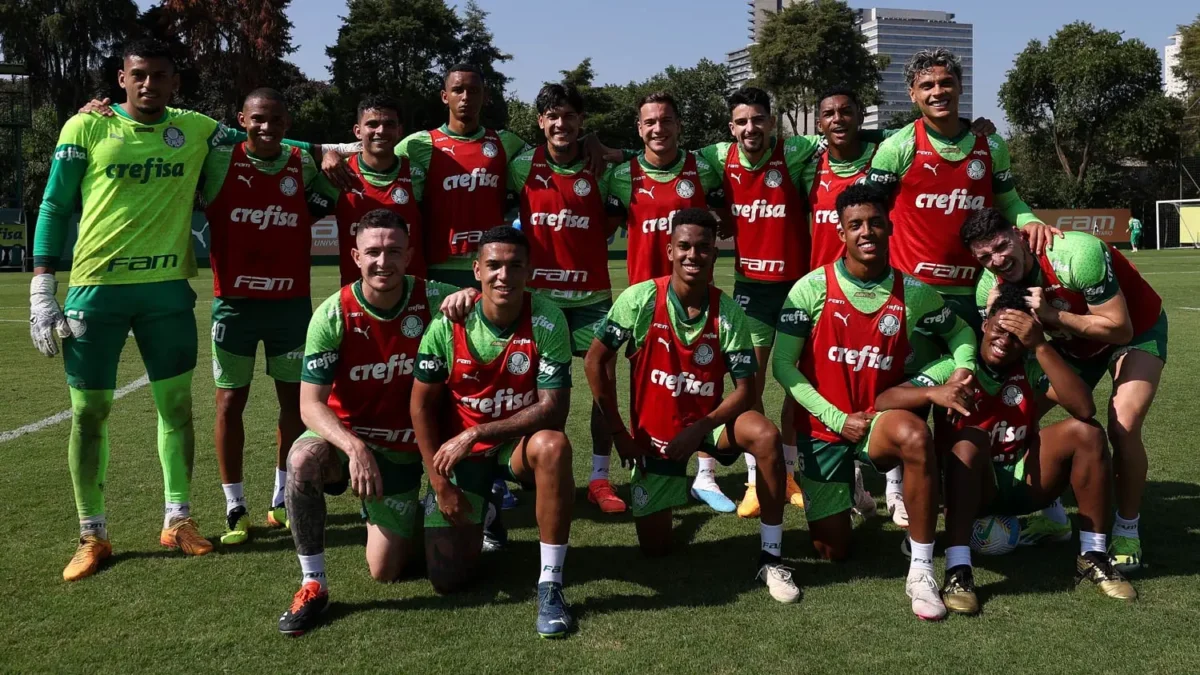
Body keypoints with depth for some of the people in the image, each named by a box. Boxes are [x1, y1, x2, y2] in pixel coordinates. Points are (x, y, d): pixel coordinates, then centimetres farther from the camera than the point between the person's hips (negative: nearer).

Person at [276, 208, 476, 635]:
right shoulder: (333, 315, -18)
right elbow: (311, 404, -19)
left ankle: (389, 515, 39)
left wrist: (472, 295, -31)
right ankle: (313, 584, -18)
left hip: (402, 448, 1)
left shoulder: (430, 299, -14)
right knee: (302, 460, -38)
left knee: (385, 572, 1)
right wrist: (354, 447, -37)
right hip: (343, 434, -1)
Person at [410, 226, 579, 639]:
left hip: (519, 441, -1)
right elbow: (422, 405, -6)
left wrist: (476, 434, -28)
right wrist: (440, 483, -8)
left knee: (553, 446, -38)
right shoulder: (448, 324, -16)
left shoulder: (547, 321, -20)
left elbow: (554, 408, -23)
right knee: (447, 579, -4)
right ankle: (477, 511, 31)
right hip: (457, 448, 1)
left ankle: (550, 584, -24)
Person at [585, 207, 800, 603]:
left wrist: (699, 429, -27)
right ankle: (672, 487, 38)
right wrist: (617, 432, -8)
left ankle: (771, 559, -22)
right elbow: (597, 359, -9)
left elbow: (745, 389, -13)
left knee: (766, 435, -33)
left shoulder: (728, 313, -14)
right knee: (655, 550, 3)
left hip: (708, 423, 0)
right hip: (653, 433, 0)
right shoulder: (641, 300, -17)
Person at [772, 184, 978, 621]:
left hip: (878, 422, 0)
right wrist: (838, 420, -15)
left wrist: (963, 366, -6)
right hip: (823, 428, 0)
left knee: (916, 435, -38)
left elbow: (959, 330, 17)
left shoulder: (913, 292, -3)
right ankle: (844, 489, 40)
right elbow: (783, 364, -10)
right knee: (833, 552, 4)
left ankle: (921, 572, -27)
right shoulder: (813, 288, -11)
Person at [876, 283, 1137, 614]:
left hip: (1023, 483, 3)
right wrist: (932, 392, -44)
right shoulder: (955, 367, -12)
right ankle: (957, 571, -37)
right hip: (971, 488, -3)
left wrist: (1041, 346, -29)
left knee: (1086, 432, -17)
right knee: (971, 439, -34)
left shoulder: (1032, 367, -5)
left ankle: (1093, 557, -7)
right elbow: (883, 401, -24)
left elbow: (1084, 409, -23)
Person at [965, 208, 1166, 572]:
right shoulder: (990, 287, -19)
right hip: (1074, 341, 6)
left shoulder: (1077, 255, -36)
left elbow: (1120, 329, -32)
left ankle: (1127, 531, 0)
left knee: (1123, 428, -24)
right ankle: (1052, 516, 14)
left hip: (1138, 330, -5)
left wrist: (1052, 315, -40)